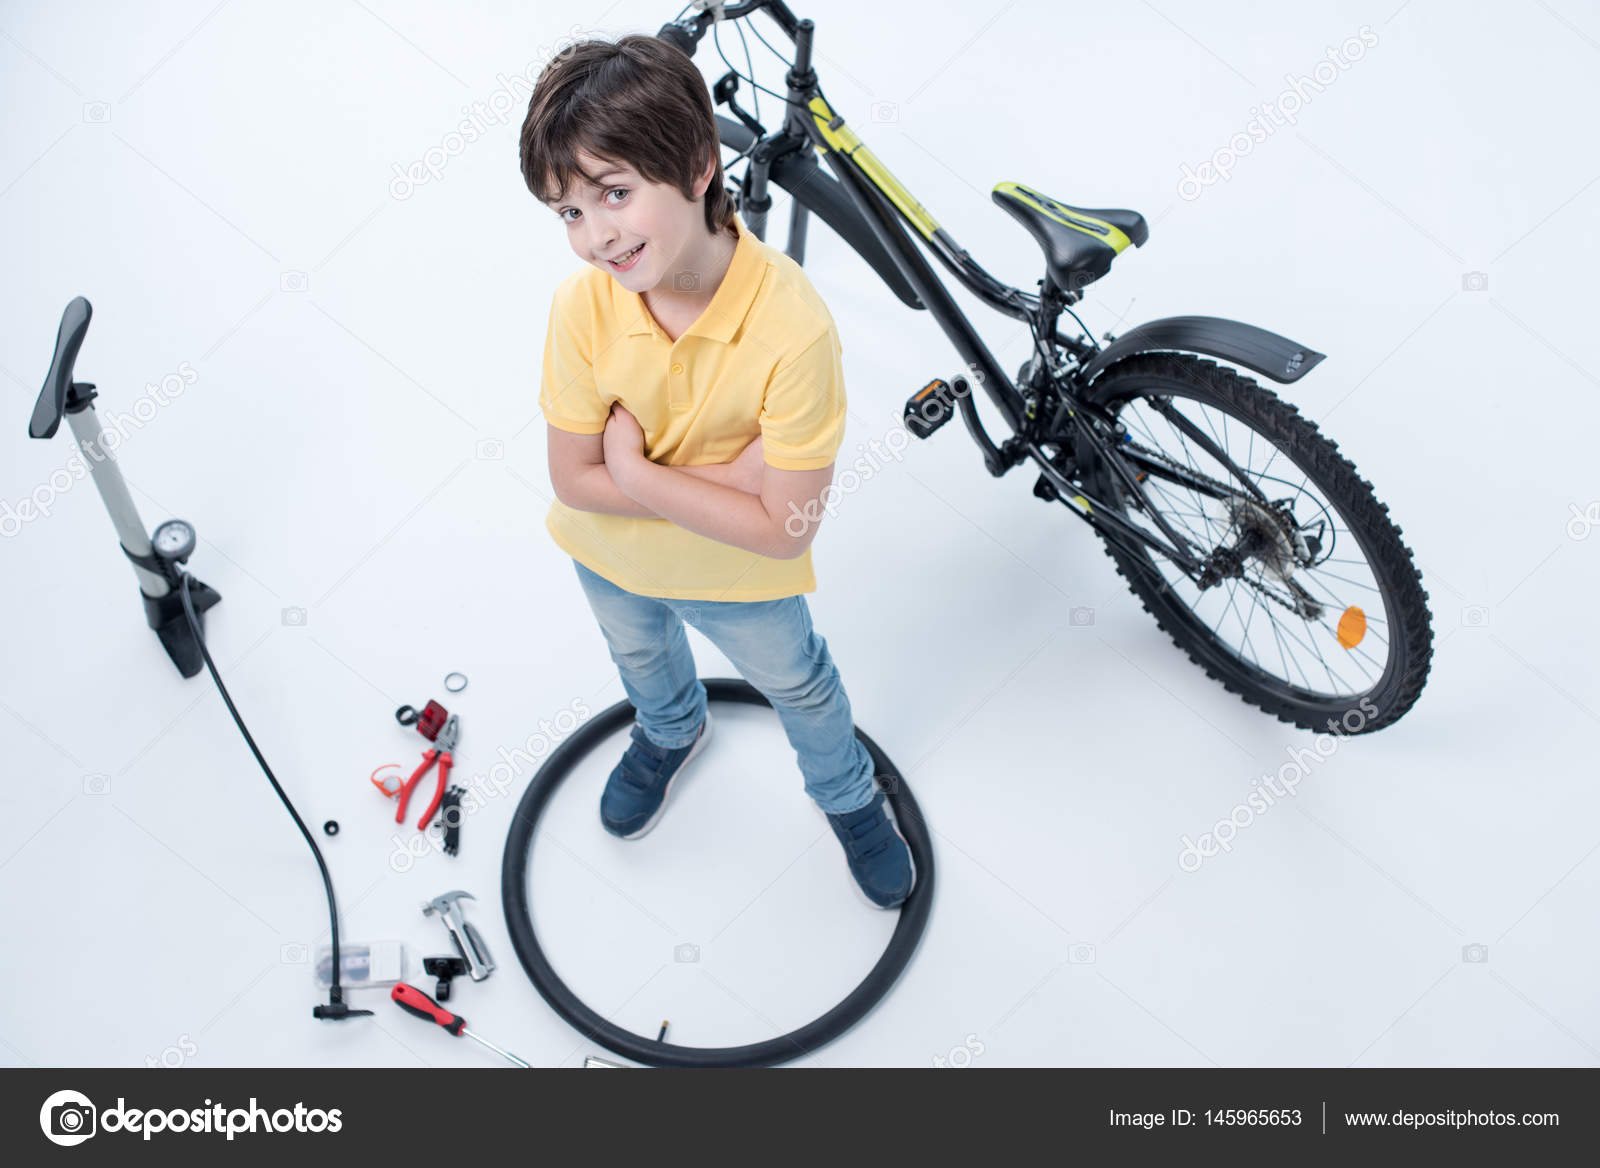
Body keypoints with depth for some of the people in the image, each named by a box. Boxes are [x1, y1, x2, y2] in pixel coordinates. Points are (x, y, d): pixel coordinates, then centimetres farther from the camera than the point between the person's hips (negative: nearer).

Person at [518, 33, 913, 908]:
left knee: (796, 682, 25)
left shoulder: (793, 327, -39)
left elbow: (784, 528, -35)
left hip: (737, 575, -3)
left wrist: (637, 472, -32)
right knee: (640, 656, 34)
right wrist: (724, 475, -31)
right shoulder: (583, 305, -29)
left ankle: (849, 797, 57)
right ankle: (670, 733, 69)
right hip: (610, 554, 3)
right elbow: (574, 480, -22)